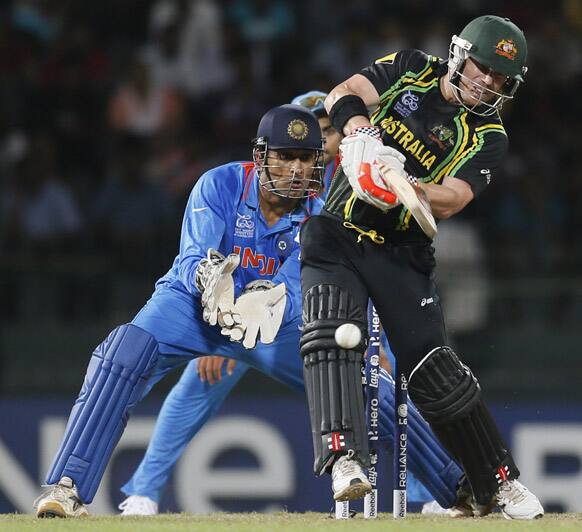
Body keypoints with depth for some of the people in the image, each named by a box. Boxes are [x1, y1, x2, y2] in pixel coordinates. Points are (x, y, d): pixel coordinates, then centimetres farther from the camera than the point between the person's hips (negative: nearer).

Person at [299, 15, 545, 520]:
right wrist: (360, 132, -30)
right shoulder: (413, 70, 5)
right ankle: (343, 456, -31)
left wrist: (408, 188, -36)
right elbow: (344, 95, -9)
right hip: (335, 232, 1)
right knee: (329, 335, -23)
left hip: (400, 252, -1)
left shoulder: (487, 137, 0)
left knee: (434, 369, -7)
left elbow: (451, 200, -16)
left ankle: (500, 483, 5)